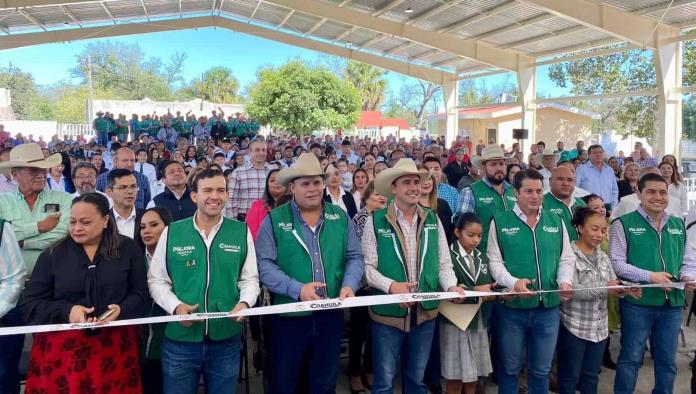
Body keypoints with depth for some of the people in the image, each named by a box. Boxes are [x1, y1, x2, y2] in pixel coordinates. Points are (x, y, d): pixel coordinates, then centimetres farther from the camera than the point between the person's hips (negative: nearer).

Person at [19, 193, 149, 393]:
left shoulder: (128, 249, 2)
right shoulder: (53, 254, 3)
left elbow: (140, 295, 4)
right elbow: (28, 303, 1)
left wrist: (122, 309, -17)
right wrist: (66, 310, -15)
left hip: (114, 346, 0)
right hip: (62, 348, 0)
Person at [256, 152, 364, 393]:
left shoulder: (340, 217, 5)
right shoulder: (274, 220, -5)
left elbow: (355, 257, 6)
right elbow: (264, 265, -12)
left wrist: (350, 285, -14)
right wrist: (297, 289, -24)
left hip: (331, 315, 3)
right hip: (289, 316, -3)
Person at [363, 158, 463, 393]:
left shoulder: (432, 219, 5)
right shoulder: (375, 221, -7)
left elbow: (443, 263, 6)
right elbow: (368, 266, -9)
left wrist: (451, 286, -13)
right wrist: (391, 285, -24)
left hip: (425, 312, 4)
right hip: (388, 313, -3)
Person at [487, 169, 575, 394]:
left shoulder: (556, 222, 8)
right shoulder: (500, 222, -3)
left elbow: (566, 259, 10)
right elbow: (494, 261, -6)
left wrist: (565, 282, -9)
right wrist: (513, 283, -21)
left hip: (548, 308, 3)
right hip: (512, 307, -3)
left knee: (541, 370, 15)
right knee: (510, 368, 12)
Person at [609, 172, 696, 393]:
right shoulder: (623, 224, -5)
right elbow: (617, 263, -11)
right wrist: (650, 277, -20)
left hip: (672, 303, 5)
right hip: (637, 302, -5)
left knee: (668, 360, 15)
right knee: (631, 358, 5)